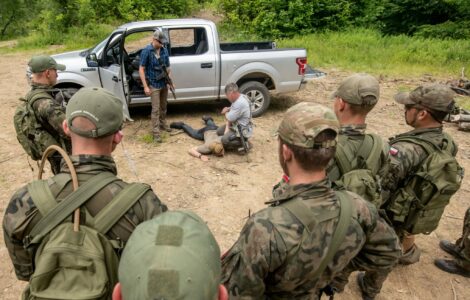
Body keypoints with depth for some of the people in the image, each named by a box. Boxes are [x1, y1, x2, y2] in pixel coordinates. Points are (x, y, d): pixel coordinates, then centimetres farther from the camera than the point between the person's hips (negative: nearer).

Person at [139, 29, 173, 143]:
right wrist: (145, 86, -17)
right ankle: (155, 132, 2)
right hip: (154, 85, -5)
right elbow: (141, 69, -13)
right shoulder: (146, 51, -14)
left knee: (163, 107, 18)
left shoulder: (164, 50, 2)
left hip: (164, 83, 5)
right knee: (156, 109, -4)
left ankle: (162, 124, 37)